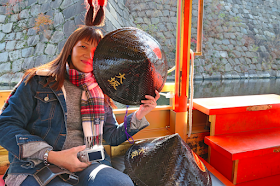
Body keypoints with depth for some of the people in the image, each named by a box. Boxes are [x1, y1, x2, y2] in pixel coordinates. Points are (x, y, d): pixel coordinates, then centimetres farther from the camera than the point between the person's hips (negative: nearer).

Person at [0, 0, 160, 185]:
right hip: (35, 168, -3)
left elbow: (112, 137, 13)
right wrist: (51, 155, -16)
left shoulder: (99, 93, 13)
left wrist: (139, 116, -4)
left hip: (84, 166, 3)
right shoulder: (38, 81, 3)